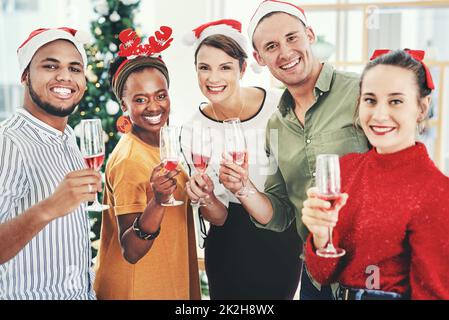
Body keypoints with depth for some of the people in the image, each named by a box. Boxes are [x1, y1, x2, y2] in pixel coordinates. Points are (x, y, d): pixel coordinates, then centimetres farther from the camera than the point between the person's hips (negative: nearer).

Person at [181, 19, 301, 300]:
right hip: (230, 247, 1)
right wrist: (206, 198, -29)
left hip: (284, 242, 0)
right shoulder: (193, 131, -12)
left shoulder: (280, 105, -16)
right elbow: (218, 217, -9)